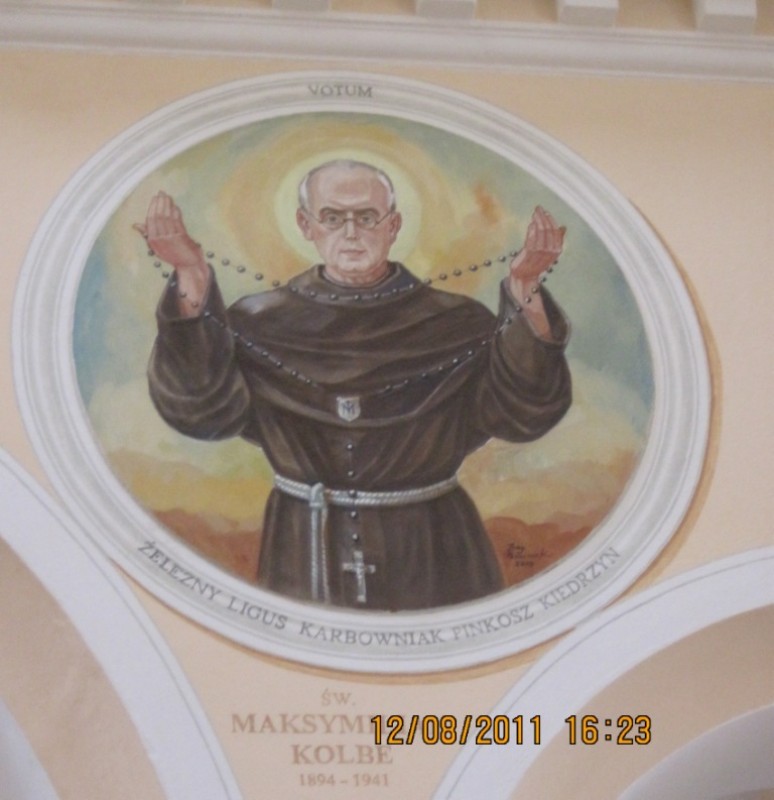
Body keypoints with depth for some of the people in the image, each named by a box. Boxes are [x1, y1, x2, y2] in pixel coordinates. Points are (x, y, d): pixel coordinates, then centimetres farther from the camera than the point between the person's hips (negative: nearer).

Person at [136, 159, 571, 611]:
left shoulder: (453, 324, -2)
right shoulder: (266, 324, 0)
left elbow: (523, 411, -14)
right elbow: (201, 407, -14)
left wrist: (526, 295, -27)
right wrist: (192, 282, -24)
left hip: (428, 557, 0)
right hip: (306, 556, 1)